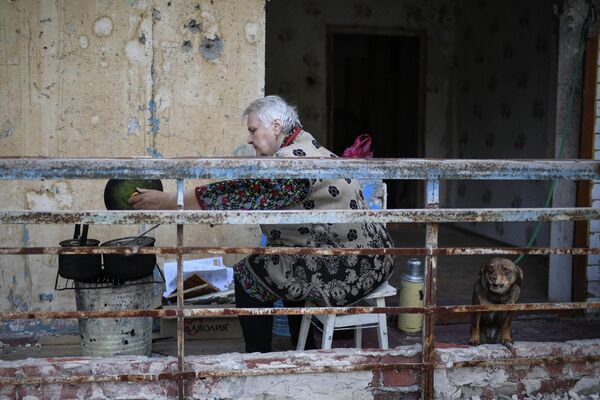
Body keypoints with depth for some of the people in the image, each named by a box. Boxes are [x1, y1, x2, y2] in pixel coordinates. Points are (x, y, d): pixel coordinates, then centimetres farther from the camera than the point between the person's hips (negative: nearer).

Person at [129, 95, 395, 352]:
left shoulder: (292, 160, -20)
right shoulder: (306, 147, 12)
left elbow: (236, 194, -21)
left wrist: (166, 202, -15)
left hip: (345, 270, -10)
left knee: (247, 274, 0)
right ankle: (304, 348, 34)